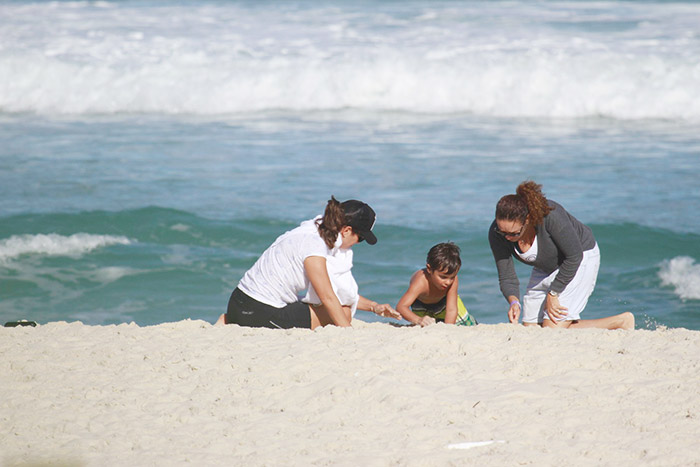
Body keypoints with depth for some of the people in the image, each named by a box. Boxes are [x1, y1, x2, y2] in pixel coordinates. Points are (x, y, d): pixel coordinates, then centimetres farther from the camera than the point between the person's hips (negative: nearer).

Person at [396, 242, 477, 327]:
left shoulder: (452, 280, -40)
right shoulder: (421, 282, -48)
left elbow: (451, 309, -40)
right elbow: (401, 307, -58)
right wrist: (418, 320, -77)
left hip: (443, 301, 2)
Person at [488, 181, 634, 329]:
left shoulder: (550, 216, -37)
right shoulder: (496, 233, -22)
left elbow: (574, 256, -24)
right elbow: (506, 277, -15)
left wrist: (553, 294, -21)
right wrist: (513, 301, -35)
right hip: (545, 268, 6)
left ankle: (621, 321, 1)